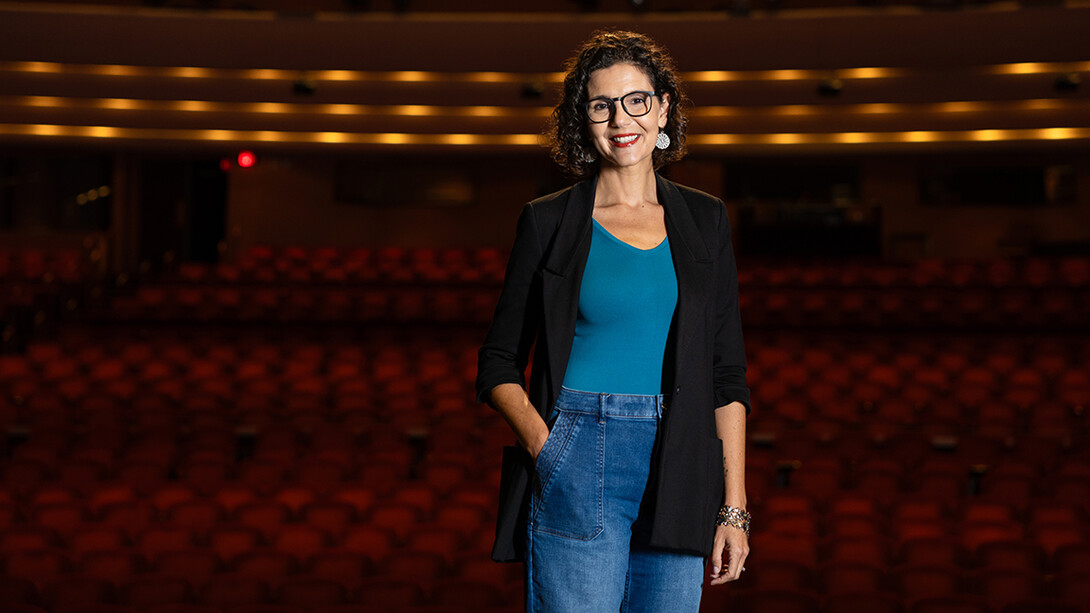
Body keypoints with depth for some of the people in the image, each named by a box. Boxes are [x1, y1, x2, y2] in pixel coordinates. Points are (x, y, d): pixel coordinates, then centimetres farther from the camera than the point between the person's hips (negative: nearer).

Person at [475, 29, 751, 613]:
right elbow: (499, 362, 7)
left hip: (679, 473, 2)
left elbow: (728, 374, 9)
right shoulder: (548, 221, 4)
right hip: (578, 467, -2)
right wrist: (540, 440, -12)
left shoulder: (704, 221, 10)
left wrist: (734, 507, 3)